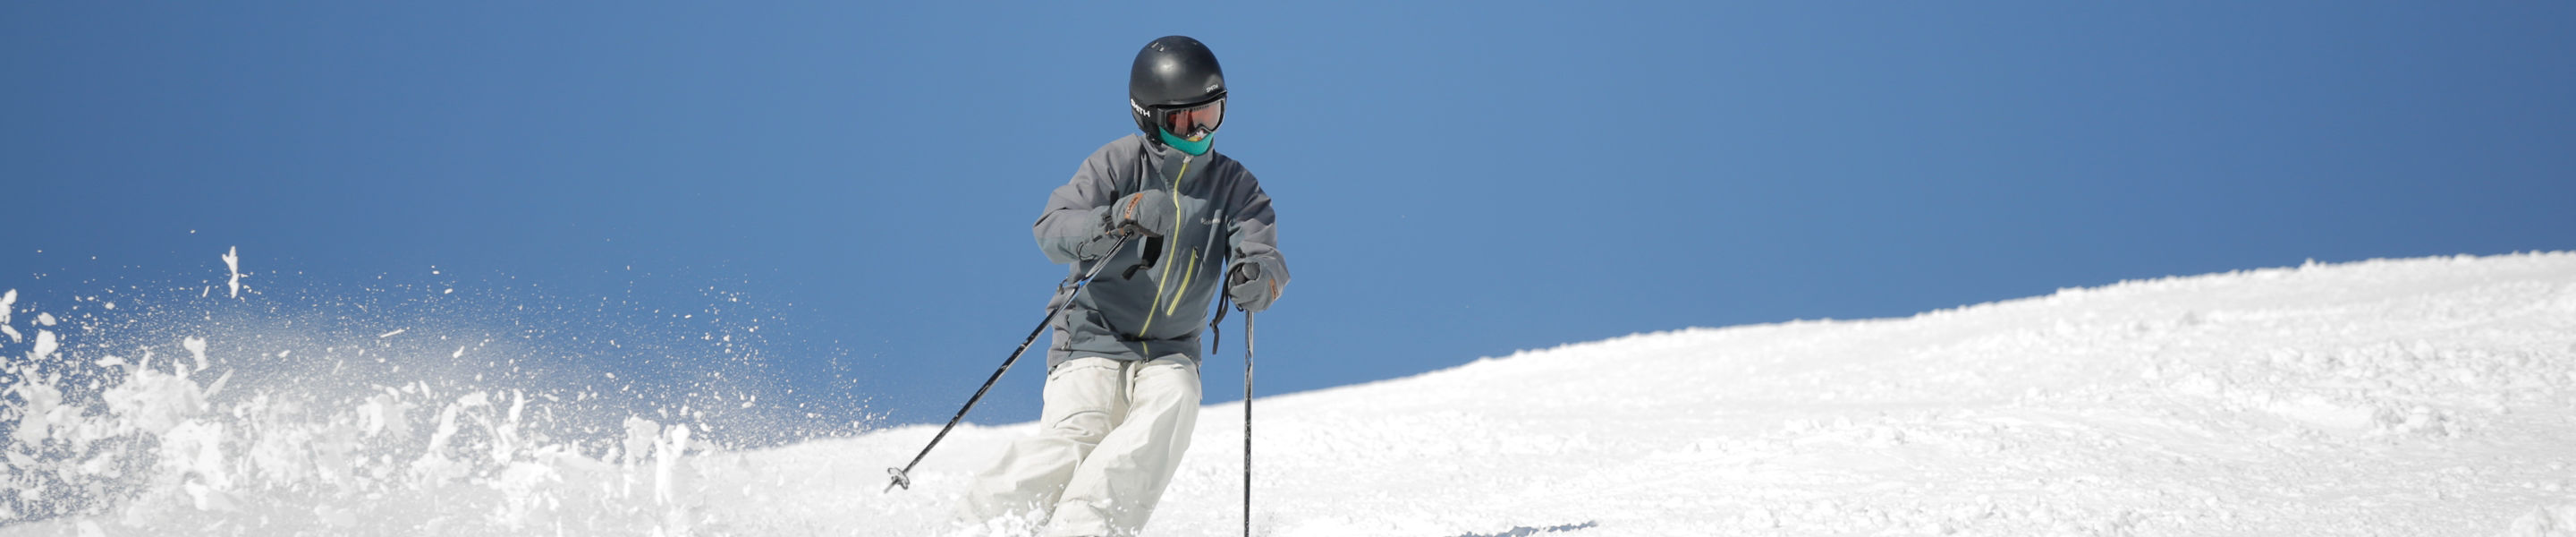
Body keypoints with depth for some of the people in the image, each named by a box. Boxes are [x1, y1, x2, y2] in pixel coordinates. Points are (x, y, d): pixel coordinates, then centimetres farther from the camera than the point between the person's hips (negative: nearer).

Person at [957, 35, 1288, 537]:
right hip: (1096, 338, -2)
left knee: (1174, 405, -30)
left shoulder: (1234, 185, 3)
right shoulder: (1119, 163, -5)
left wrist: (1260, 276, -33)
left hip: (1170, 353, 2)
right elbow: (1051, 231, -16)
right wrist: (1117, 218, -35)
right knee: (1072, 440, -25)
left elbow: (1264, 254, -8)